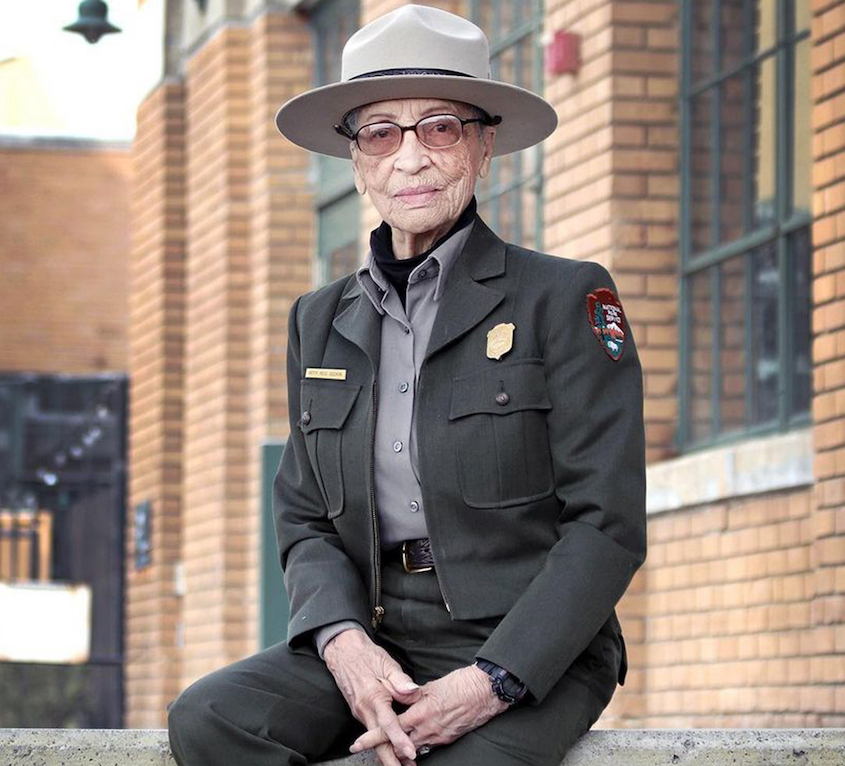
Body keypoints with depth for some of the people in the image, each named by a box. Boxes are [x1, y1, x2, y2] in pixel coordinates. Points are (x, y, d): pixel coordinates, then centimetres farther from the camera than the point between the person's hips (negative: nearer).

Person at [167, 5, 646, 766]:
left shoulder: (565, 299, 1)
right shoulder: (321, 323, 17)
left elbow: (608, 525, -5)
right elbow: (306, 522, 14)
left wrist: (491, 681, -17)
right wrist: (344, 643, -9)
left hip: (534, 652, -4)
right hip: (376, 641, 5)